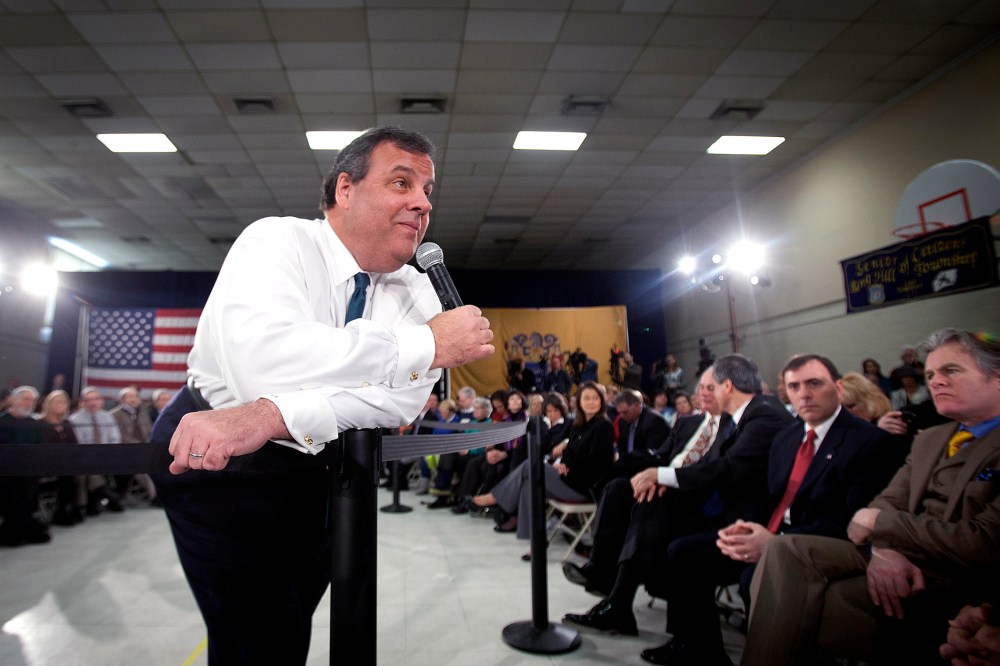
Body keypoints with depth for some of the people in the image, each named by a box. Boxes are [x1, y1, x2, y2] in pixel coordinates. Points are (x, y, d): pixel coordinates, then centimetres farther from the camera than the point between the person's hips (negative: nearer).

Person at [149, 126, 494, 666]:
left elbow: (405, 394, -23)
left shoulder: (415, 291, -4)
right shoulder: (276, 242, -17)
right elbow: (262, 360, -37)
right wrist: (426, 344, -32)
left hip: (320, 478, 5)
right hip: (218, 471, -4)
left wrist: (272, 416, -37)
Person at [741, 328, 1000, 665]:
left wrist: (879, 523, -7)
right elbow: (887, 502, 9)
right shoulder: (929, 439, 19)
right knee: (785, 552, -19)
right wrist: (882, 547, -14)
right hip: (898, 559, 7)